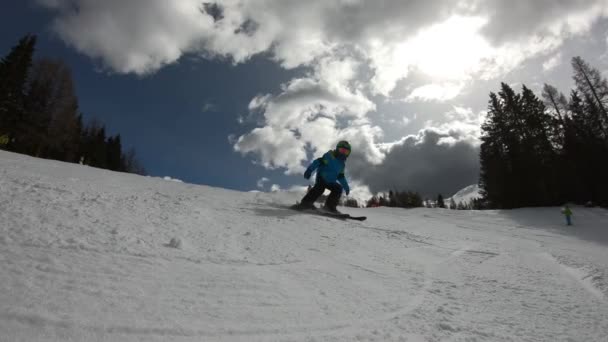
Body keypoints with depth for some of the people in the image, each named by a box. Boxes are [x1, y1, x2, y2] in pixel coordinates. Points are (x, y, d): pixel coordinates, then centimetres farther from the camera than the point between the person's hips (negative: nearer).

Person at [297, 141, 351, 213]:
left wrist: (346, 187, 22)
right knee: (320, 187, -32)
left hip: (330, 181, 8)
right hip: (321, 178, -8)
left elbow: (341, 177, 27)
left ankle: (329, 206, -3)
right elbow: (317, 162, -14)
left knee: (338, 188, -4)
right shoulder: (329, 156, -4)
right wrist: (309, 170, -27)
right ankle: (306, 202, -33)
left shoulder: (342, 164, 17)